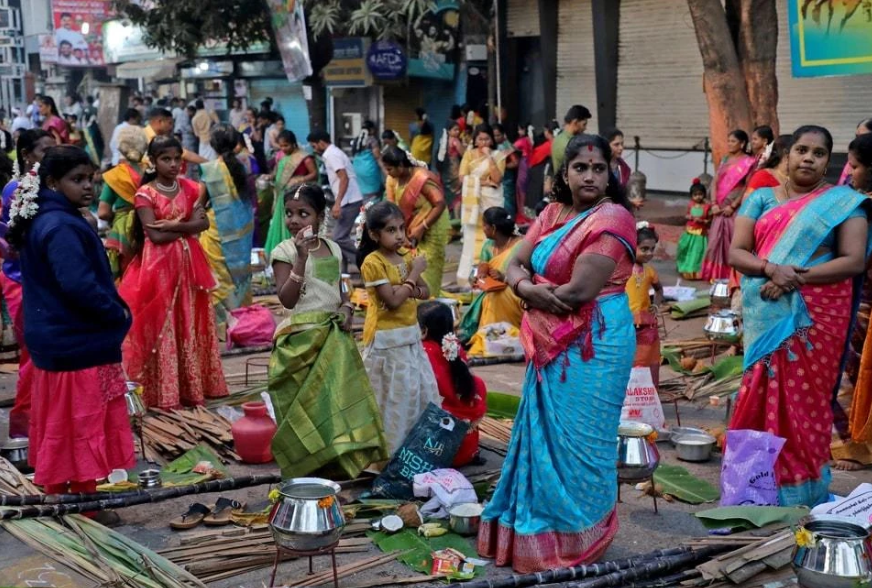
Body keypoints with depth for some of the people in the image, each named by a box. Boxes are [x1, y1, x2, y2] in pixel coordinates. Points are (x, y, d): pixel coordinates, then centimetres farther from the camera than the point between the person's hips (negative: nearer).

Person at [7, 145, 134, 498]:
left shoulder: (43, 219, 10)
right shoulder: (62, 226, -21)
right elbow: (79, 286, -30)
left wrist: (112, 311, 9)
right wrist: (117, 314, -14)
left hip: (56, 340, 10)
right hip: (77, 344, -10)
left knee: (59, 425, 17)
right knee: (81, 424, 0)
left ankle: (58, 491, 26)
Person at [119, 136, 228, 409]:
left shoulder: (189, 188, 7)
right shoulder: (145, 193, -6)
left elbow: (204, 223, -4)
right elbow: (156, 236, -15)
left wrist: (173, 225, -16)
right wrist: (187, 225, -7)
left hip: (188, 263, 4)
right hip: (159, 265, -4)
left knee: (189, 325, 7)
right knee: (161, 327, -2)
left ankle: (192, 385, 15)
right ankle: (164, 392, 4)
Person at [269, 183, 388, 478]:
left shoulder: (333, 249, 9)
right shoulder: (284, 252, -7)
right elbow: (287, 299, -17)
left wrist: (346, 308, -3)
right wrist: (302, 257, -23)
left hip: (334, 336, 5)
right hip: (300, 338, -5)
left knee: (338, 400, 6)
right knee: (305, 405, -2)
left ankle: (339, 465, 17)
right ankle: (305, 470, 6)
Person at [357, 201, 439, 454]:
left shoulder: (406, 256, 8)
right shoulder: (372, 262, -15)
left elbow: (425, 292, 8)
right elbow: (392, 300, -21)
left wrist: (408, 289, -11)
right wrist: (414, 274, -15)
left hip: (411, 335, 8)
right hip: (387, 339, -8)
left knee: (425, 388, 12)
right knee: (395, 395, -2)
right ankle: (391, 448, 10)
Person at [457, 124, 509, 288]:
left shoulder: (498, 155, 5)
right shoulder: (469, 154, 7)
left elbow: (497, 178, -8)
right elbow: (463, 178, -2)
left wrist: (489, 157, -9)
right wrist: (484, 182, -9)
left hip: (491, 199, 0)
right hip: (472, 199, 0)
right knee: (471, 236, -2)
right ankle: (468, 276, 1)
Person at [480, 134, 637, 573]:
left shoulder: (611, 219, -15)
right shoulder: (552, 214, 10)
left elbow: (580, 291, -22)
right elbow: (515, 265, 6)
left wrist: (533, 289, -7)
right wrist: (526, 287, -17)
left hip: (593, 346, -8)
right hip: (551, 346, 8)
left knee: (577, 443, 3)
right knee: (546, 436, 15)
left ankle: (575, 541, 18)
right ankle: (538, 528, 30)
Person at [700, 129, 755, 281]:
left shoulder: (749, 162, -4)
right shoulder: (725, 159, 14)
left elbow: (748, 188, -11)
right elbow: (715, 182, 9)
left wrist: (733, 206, -15)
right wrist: (714, 204, -3)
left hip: (736, 208, -6)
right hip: (721, 208, 6)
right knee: (716, 241, 5)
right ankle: (717, 274, 12)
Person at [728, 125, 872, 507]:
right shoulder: (762, 198, 11)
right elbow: (736, 252, 4)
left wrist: (798, 277, -16)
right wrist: (771, 269, -16)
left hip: (816, 315, -2)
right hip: (767, 315, 3)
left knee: (804, 397, 1)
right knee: (763, 395, 4)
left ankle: (801, 492, 12)